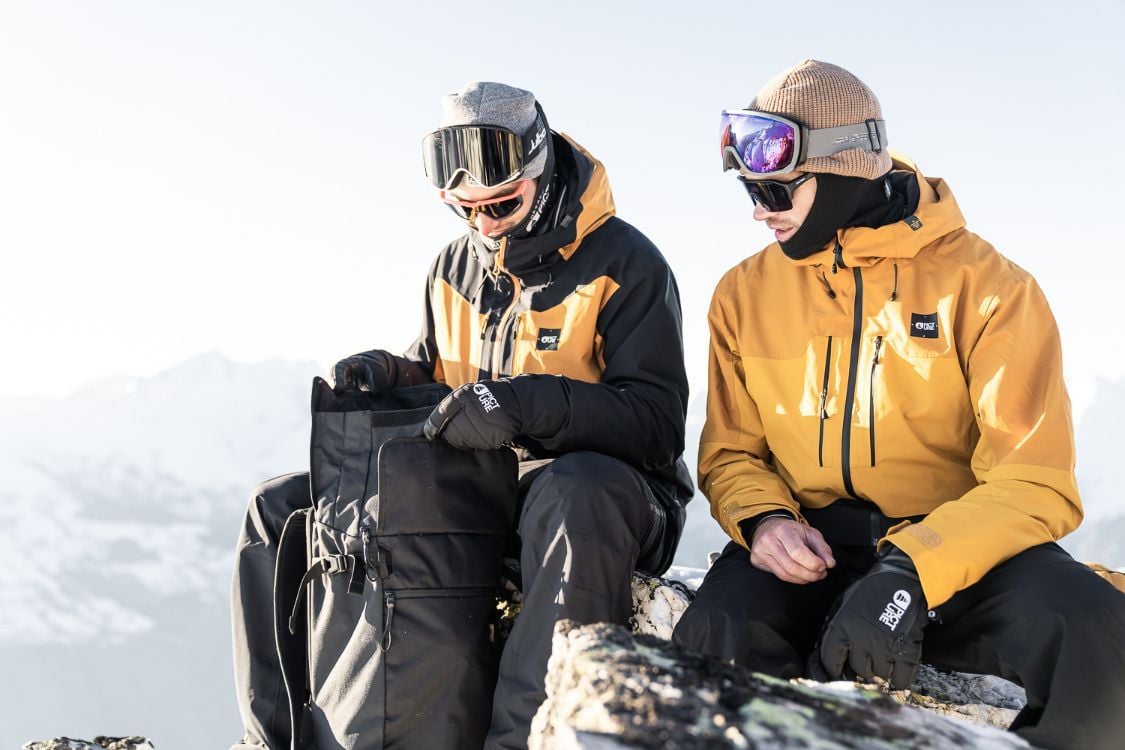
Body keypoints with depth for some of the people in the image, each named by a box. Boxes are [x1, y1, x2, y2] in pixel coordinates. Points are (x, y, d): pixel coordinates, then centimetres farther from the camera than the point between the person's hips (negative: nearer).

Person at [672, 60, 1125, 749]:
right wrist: (763, 519, -11)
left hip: (958, 550, -1)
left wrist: (910, 573, -27)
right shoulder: (744, 294, 7)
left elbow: (1035, 481, -10)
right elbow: (732, 452, 15)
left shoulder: (989, 286, -4)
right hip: (809, 551, 2)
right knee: (714, 640, -32)